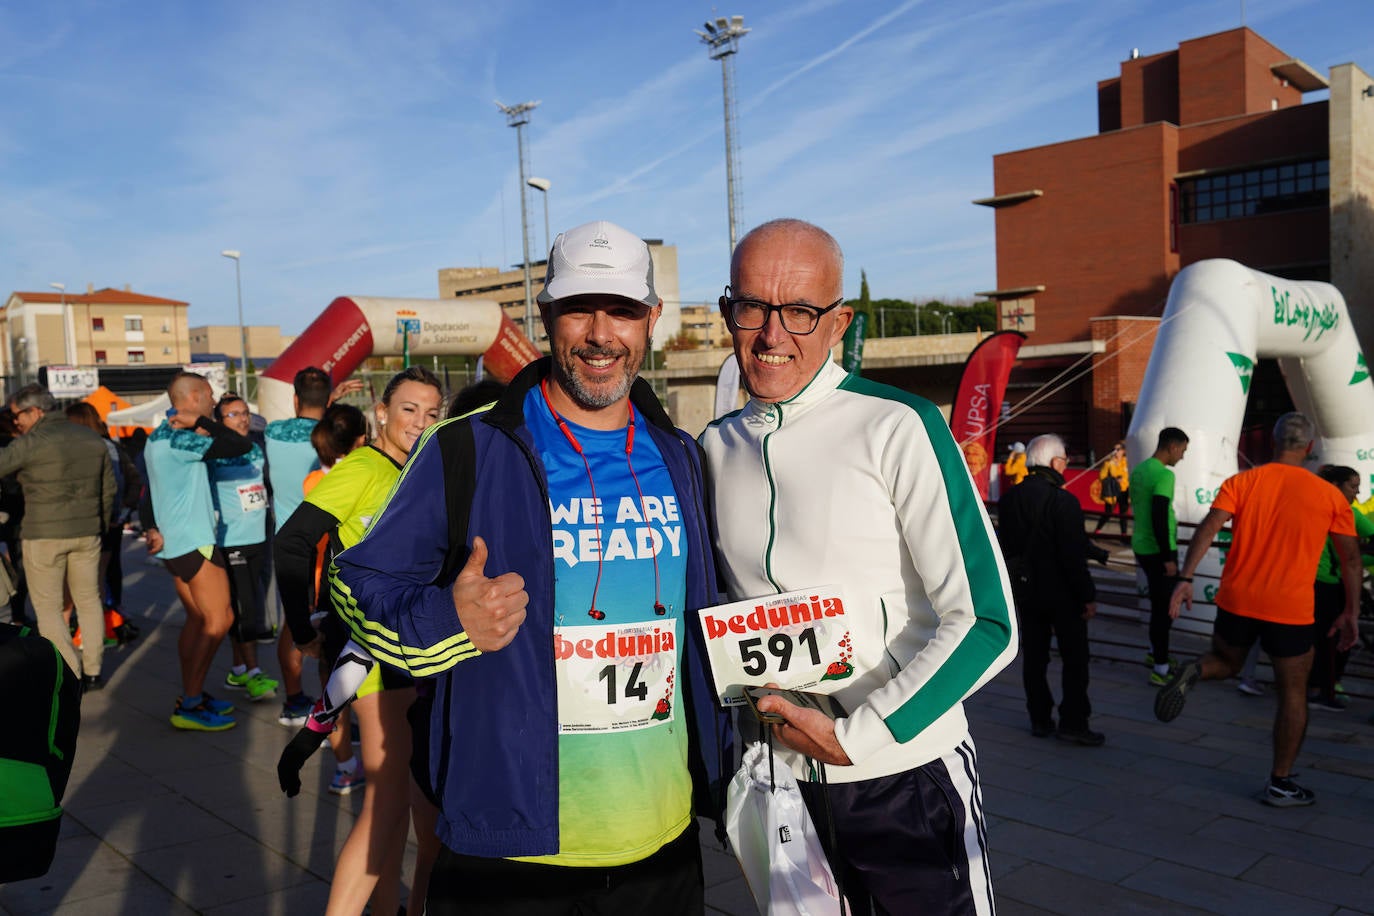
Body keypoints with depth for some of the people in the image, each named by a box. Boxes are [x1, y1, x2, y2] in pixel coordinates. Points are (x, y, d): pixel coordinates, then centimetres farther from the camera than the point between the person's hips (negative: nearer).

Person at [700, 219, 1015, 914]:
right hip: (778, 781, 5)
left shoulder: (898, 428, -14)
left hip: (907, 781, -4)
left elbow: (986, 624, -16)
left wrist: (855, 737, -18)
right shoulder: (716, 448, 2)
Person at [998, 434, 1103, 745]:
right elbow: (1073, 555, -18)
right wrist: (1087, 596, -11)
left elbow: (1004, 545, 10)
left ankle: (1040, 719, 18)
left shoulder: (1009, 499, 3)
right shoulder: (1063, 501, -17)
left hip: (1024, 589, 6)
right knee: (1075, 657, 4)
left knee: (1033, 656, 12)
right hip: (1061, 591, -6)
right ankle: (1072, 723, 6)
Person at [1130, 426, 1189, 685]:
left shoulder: (1138, 470, 10)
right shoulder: (1164, 475, -18)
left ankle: (1155, 653, 34)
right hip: (1159, 551, -9)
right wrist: (1168, 557, -21)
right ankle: (1160, 669, 3)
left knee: (1160, 603, 22)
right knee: (1165, 607, -1)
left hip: (1142, 547, 9)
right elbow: (1159, 517, -25)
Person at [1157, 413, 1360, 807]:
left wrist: (1186, 578, -18)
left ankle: (1193, 672, -9)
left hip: (1237, 601, 2)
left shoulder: (1241, 482, -1)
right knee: (1293, 695, 12)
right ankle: (1280, 783, 16)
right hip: (1290, 610, -1)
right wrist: (1351, 613, 11)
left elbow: (1209, 527, -14)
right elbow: (1351, 559, 3)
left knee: (1225, 662, 25)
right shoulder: (1330, 496, 0)